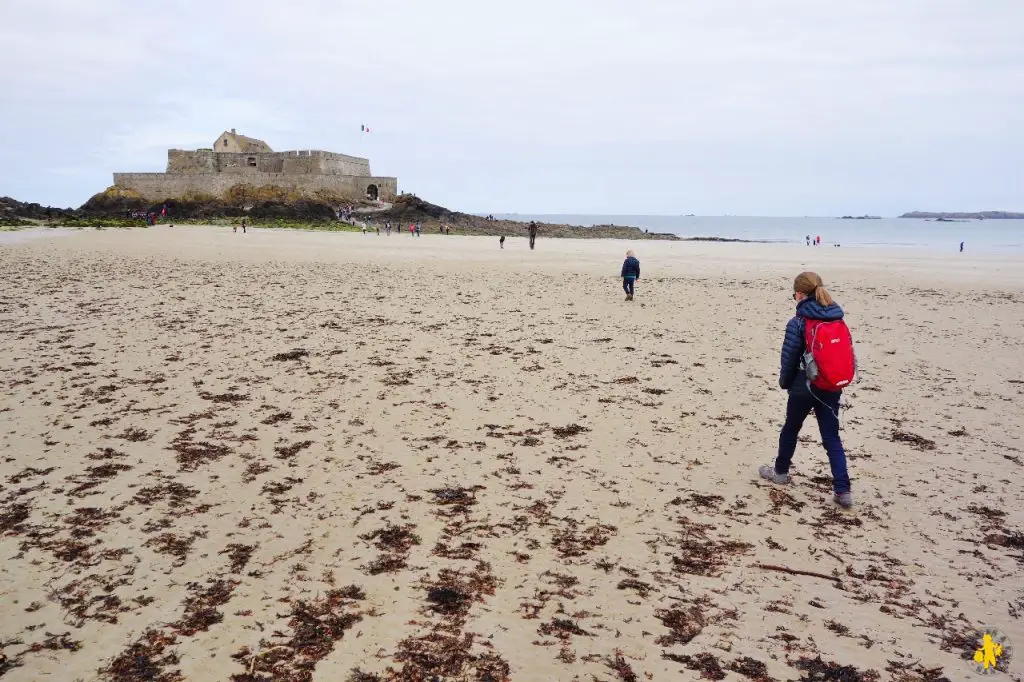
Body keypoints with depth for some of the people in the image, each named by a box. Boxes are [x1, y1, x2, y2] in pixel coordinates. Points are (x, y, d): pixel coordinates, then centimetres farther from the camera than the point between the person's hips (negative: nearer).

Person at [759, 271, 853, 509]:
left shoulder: (798, 323, -14)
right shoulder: (838, 320, 2)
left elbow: (789, 357, -10)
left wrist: (785, 382, 7)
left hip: (804, 387, -4)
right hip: (832, 388, 4)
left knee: (790, 429, 18)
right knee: (832, 438, 7)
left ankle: (780, 471, 37)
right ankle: (843, 491, -1)